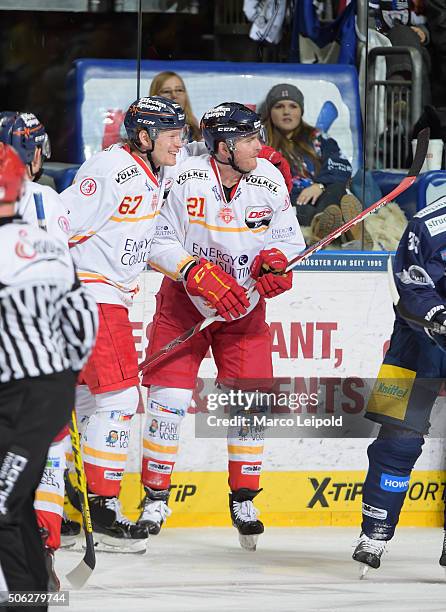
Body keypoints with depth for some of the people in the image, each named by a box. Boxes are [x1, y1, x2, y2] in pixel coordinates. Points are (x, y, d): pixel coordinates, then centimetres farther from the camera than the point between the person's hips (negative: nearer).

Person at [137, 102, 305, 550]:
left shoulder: (269, 181, -10)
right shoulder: (185, 180, -20)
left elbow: (289, 237, 2)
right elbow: (159, 244, -16)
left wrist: (275, 261, -20)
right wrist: (199, 273, -28)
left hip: (243, 302, 3)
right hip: (184, 299, -3)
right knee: (169, 395, -9)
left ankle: (243, 500, 11)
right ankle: (155, 497, 5)